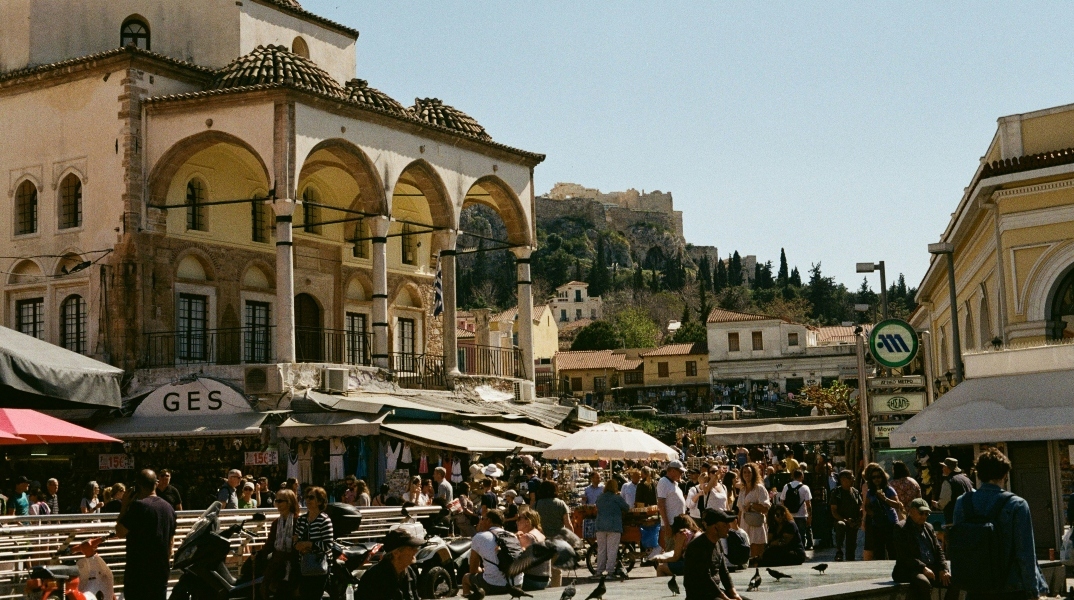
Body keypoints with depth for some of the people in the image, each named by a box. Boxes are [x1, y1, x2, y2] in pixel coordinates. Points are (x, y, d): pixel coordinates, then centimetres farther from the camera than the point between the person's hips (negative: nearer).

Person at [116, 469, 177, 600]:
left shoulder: (138, 506, -14)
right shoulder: (169, 508, 8)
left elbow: (120, 532, -11)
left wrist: (125, 507, -3)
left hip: (139, 571, -6)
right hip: (161, 571, 6)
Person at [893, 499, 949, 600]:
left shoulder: (928, 527, 20)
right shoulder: (901, 528, -2)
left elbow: (938, 550, 17)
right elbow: (904, 556, -11)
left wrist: (943, 569, 0)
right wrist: (923, 568, -19)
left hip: (932, 568, 7)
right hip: (910, 570, -7)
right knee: (924, 583, -36)